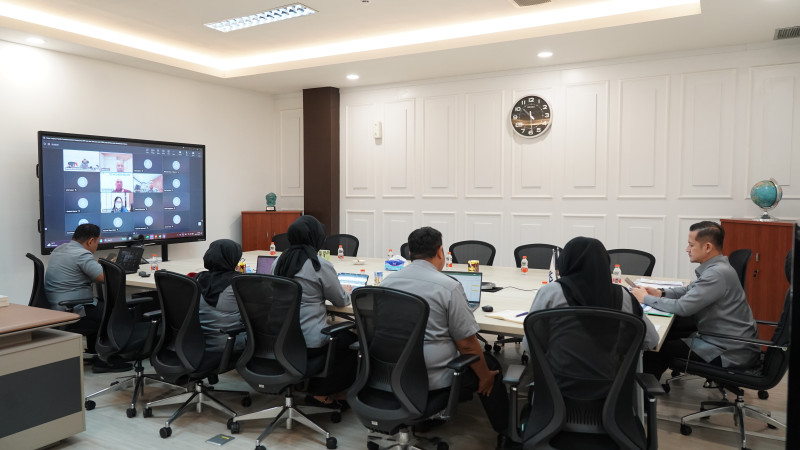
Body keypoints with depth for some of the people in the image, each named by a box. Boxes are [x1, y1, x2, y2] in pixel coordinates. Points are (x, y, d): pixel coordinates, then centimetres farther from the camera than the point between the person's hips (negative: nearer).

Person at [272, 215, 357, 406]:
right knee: (351, 340, 16)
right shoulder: (321, 265, -14)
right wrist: (349, 294, 22)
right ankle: (321, 393, 20)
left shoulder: (279, 262, 4)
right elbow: (341, 300, -1)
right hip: (309, 342, -7)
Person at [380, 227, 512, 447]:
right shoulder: (449, 286, -17)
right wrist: (485, 377, 3)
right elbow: (467, 344, -14)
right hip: (431, 378, -6)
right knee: (490, 365, 17)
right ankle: (505, 433, 28)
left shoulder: (387, 282, 1)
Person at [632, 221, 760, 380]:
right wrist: (660, 293, 2)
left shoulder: (717, 274, -24)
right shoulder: (715, 267, 8)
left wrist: (646, 298, -14)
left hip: (730, 353, -10)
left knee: (656, 349, -7)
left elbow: (682, 307, -27)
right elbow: (689, 291, 20)